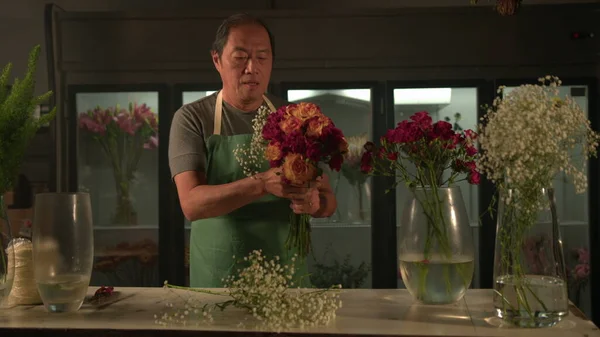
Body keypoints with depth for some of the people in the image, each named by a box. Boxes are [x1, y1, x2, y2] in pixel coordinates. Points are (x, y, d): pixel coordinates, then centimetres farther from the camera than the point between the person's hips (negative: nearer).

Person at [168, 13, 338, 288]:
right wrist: (262, 184, -32)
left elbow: (329, 201, 4)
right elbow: (191, 203, -18)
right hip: (217, 280, -2)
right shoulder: (191, 118, -6)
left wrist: (315, 202, -21)